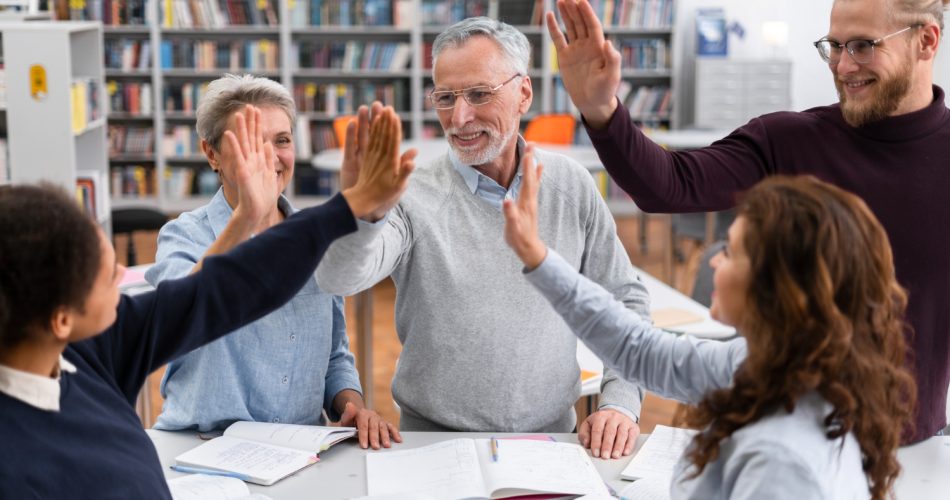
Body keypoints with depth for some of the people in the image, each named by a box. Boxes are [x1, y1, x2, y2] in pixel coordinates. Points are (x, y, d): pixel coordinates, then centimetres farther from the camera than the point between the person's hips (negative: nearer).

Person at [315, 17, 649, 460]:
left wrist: (621, 404, 0)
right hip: (434, 440, -2)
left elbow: (625, 302, 13)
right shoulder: (414, 197, -5)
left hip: (552, 437, 3)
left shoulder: (570, 186, 6)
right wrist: (365, 207, -42)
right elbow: (337, 279, -22)